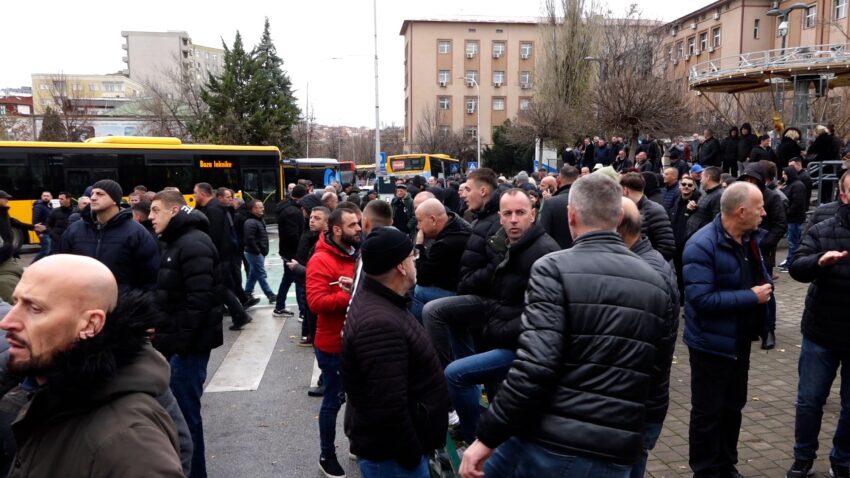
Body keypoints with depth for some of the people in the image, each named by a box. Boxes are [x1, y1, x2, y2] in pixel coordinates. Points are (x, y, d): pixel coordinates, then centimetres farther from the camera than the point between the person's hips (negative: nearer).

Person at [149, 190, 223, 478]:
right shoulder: (177, 242, 17)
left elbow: (200, 299, -24)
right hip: (177, 341, 10)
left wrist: (180, 342, -22)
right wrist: (165, 335, 16)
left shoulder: (193, 243, -17)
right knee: (176, 409, 17)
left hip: (188, 344, -10)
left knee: (184, 412, -3)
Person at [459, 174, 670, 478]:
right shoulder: (657, 284, 8)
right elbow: (658, 375, 13)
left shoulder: (555, 268, -10)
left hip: (549, 445, -5)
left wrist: (488, 436, -13)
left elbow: (534, 366, -19)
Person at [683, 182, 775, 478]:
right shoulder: (702, 245, -24)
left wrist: (765, 286, -6)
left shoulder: (749, 238, 3)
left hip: (740, 339, 9)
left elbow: (759, 276, 18)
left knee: (733, 407, 21)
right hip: (712, 342, -9)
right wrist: (751, 297, -23)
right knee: (708, 413, 5)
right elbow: (700, 298, -30)